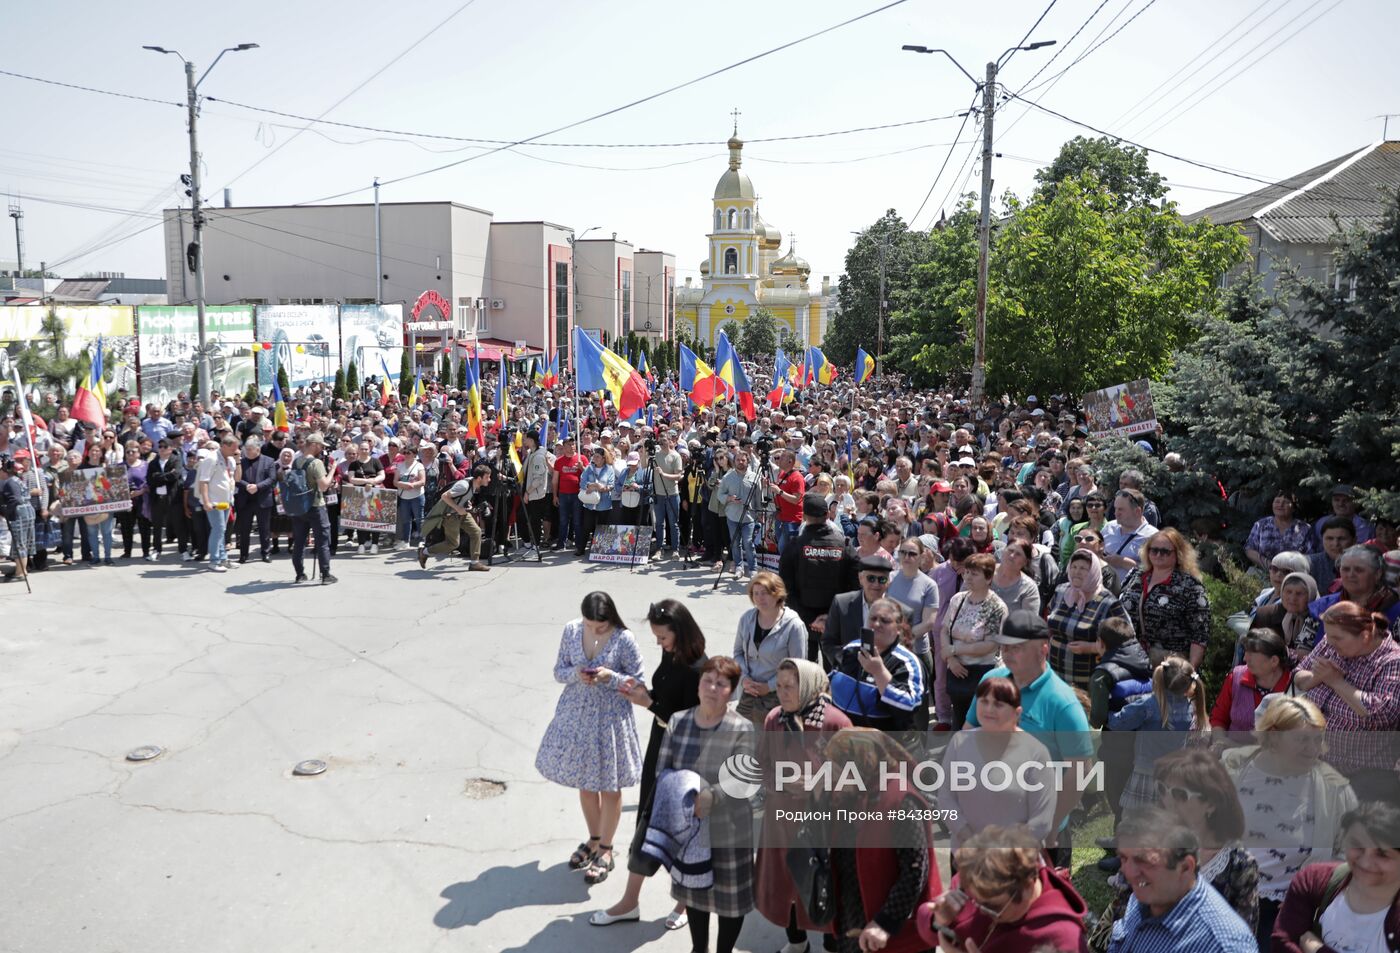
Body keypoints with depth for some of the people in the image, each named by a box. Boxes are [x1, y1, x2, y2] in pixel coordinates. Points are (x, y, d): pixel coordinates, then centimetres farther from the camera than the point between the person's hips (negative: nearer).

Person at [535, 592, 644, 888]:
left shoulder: (624, 639, -17)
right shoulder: (571, 630, -7)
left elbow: (637, 683, -9)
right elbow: (558, 672, 2)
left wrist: (611, 677, -27)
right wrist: (577, 674, -20)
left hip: (610, 718, -4)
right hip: (576, 715, 4)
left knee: (609, 786, 8)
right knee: (584, 782, 18)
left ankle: (605, 850, 26)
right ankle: (594, 839, 40)